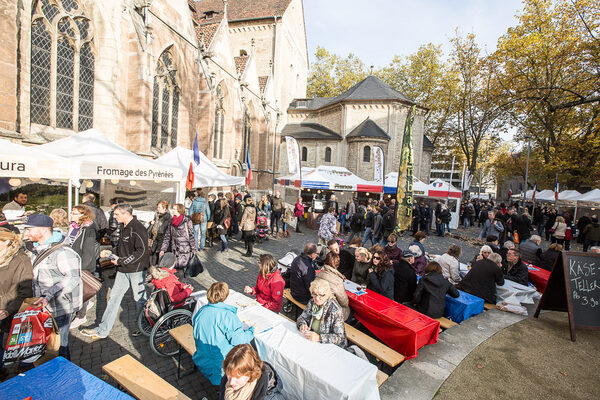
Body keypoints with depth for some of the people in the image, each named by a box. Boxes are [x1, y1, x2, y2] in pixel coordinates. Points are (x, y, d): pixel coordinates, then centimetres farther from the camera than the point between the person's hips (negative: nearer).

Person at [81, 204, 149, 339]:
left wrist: (121, 261, -18)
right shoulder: (125, 228, 11)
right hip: (123, 269, 9)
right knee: (114, 297, 13)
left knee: (140, 300, 7)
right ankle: (102, 330, 26)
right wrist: (112, 253, 9)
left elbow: (142, 251, -25)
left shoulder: (137, 228, -20)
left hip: (136, 270, -9)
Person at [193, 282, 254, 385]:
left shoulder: (200, 312, -8)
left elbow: (196, 336, 8)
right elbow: (237, 340, -23)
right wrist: (251, 331, -6)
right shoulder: (228, 315, -28)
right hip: (222, 363, -7)